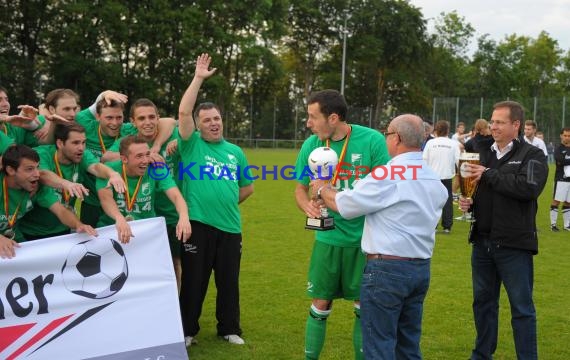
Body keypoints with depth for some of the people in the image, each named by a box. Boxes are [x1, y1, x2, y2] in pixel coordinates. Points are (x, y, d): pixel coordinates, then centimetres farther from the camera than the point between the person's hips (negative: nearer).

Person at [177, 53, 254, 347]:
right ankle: (187, 330, 18)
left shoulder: (235, 152, 11)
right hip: (198, 225, -3)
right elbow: (183, 112, -15)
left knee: (229, 280, 11)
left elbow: (248, 187, 21)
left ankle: (229, 328, 26)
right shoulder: (192, 144, 0)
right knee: (194, 280, 4)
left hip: (230, 226, 3)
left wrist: (226, 202, 11)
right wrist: (198, 78, -14)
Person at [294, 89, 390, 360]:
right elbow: (301, 188, 8)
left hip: (365, 238, -2)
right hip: (328, 238, 2)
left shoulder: (372, 141, -12)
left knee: (365, 306, 8)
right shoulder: (311, 145, -2)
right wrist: (307, 204, -15)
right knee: (320, 305, 6)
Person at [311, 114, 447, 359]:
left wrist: (322, 189, 13)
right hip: (422, 267, 8)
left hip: (387, 268, -8)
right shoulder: (435, 179, 9)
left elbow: (345, 205, -9)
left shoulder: (387, 175, -14)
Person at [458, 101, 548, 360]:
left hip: (514, 244, -6)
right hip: (482, 241, 6)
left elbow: (529, 188, -24)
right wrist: (467, 201, 2)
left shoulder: (532, 155, -6)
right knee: (483, 302, 16)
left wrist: (489, 175, -18)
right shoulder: (483, 153, 12)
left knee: (522, 307, 2)